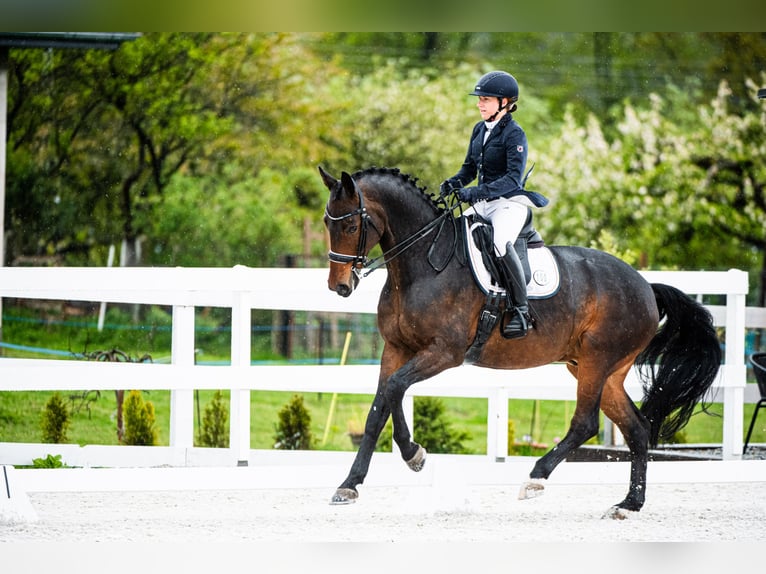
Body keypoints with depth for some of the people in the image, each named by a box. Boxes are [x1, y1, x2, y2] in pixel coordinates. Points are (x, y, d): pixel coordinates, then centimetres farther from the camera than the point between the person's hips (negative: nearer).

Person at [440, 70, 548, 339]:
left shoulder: (514, 134, -12)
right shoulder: (480, 130, 12)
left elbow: (514, 178, -21)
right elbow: (470, 167, 20)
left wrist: (478, 191, -31)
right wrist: (454, 182, -2)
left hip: (510, 202, -9)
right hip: (483, 205, 9)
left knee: (501, 243, -35)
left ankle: (520, 309, -27)